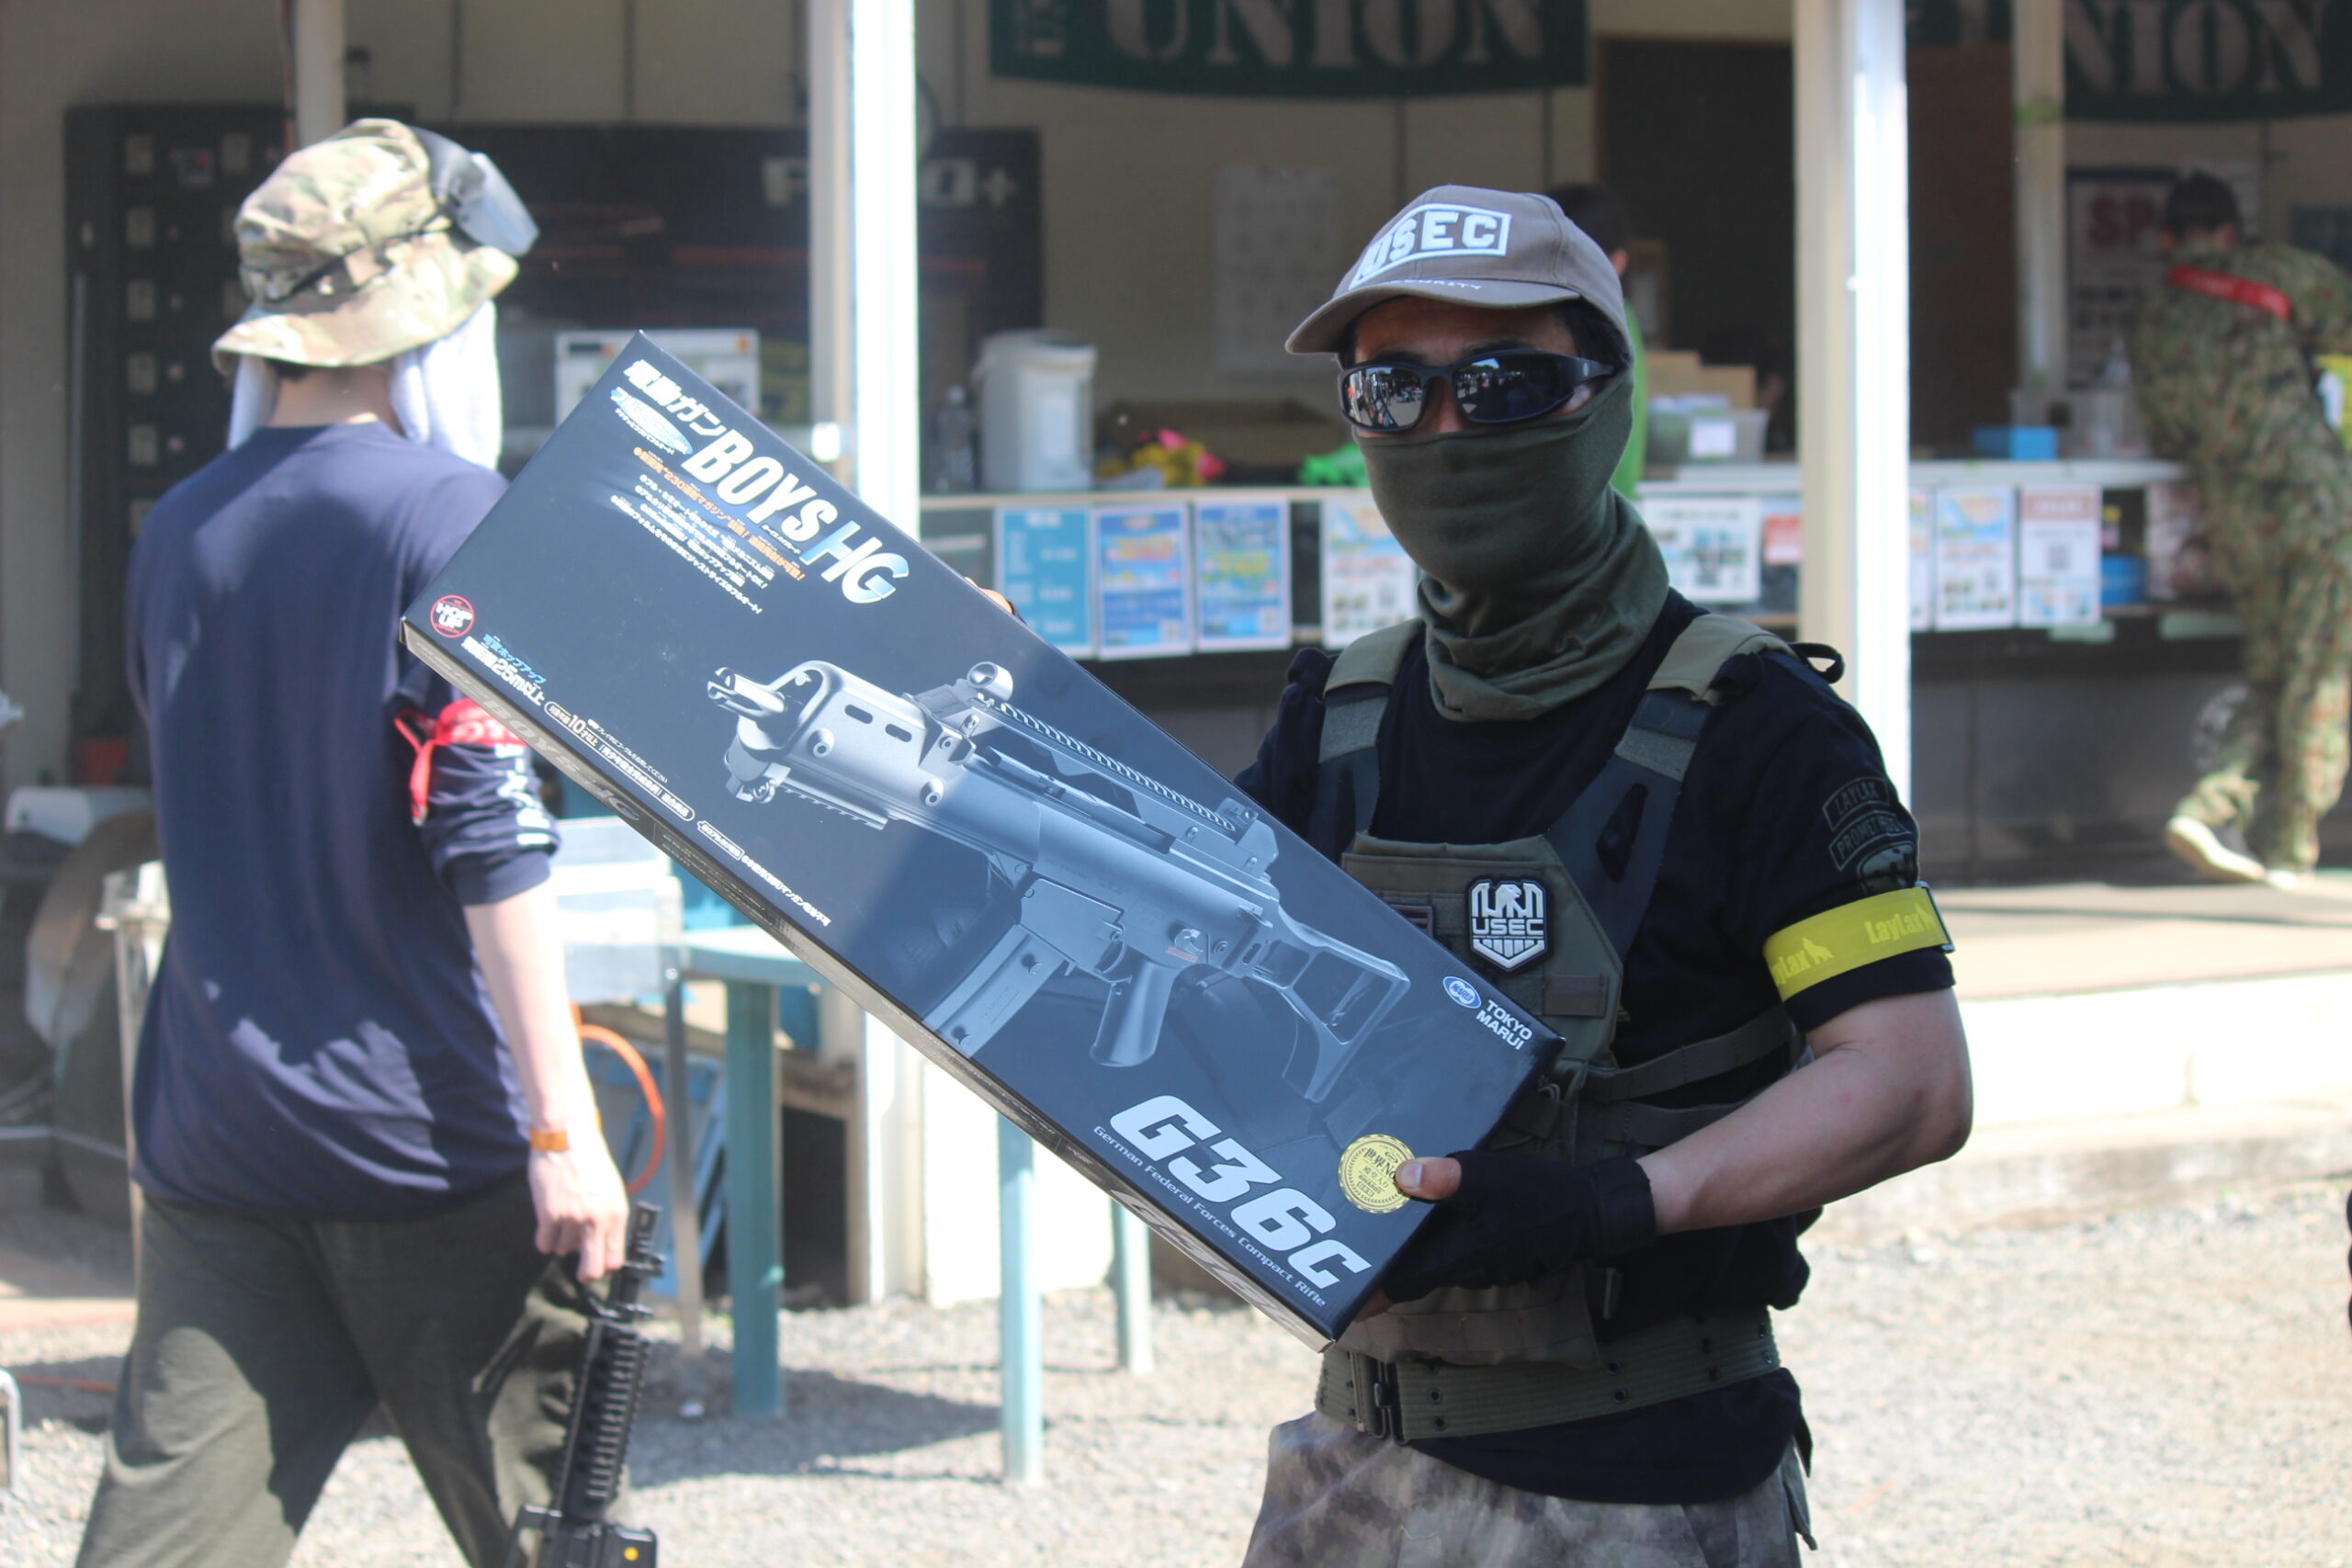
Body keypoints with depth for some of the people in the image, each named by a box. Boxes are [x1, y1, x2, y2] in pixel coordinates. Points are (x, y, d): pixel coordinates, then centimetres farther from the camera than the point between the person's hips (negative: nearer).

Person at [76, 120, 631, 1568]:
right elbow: (493, 837, -16)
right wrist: (563, 1123, -16)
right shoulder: (445, 512, -10)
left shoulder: (180, 532, 10)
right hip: (427, 1138, -6)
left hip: (215, 1136, 6)